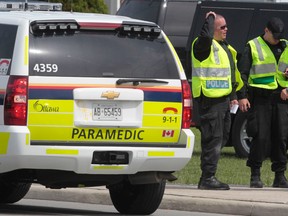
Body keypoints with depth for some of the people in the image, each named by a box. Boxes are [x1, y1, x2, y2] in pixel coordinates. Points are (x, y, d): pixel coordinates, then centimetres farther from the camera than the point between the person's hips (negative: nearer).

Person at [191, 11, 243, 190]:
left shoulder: (225, 47, 21)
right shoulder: (204, 45, -10)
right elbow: (206, 36, -35)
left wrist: (233, 96, 22)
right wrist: (210, 19, -18)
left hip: (223, 99, 10)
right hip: (211, 100, -10)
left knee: (222, 137, 14)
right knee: (213, 138, -12)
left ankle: (208, 176, 20)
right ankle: (208, 178, -10)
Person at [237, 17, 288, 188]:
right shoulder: (253, 47, 3)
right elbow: (242, 73, 0)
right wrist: (242, 96, -9)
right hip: (260, 99, -4)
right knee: (260, 137, -8)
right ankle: (255, 175, -1)